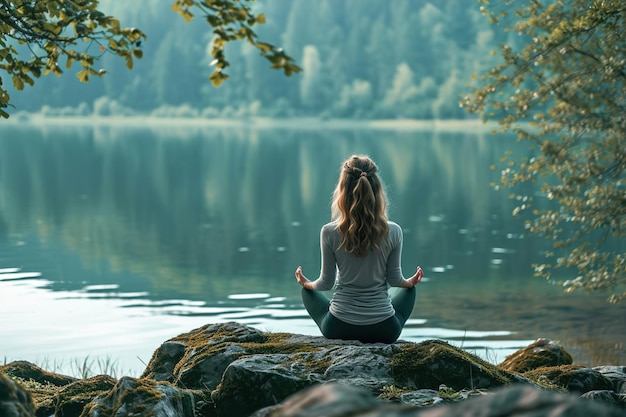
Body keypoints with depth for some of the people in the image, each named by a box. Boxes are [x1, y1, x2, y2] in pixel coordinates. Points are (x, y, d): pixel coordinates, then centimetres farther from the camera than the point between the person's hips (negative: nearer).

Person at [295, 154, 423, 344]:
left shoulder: (330, 232, -14)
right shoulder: (393, 232, -12)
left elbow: (326, 282, -3)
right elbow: (395, 279, 0)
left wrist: (307, 284, 20)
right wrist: (411, 282, 24)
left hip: (338, 328, -1)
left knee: (307, 292, 33)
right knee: (409, 291, 35)